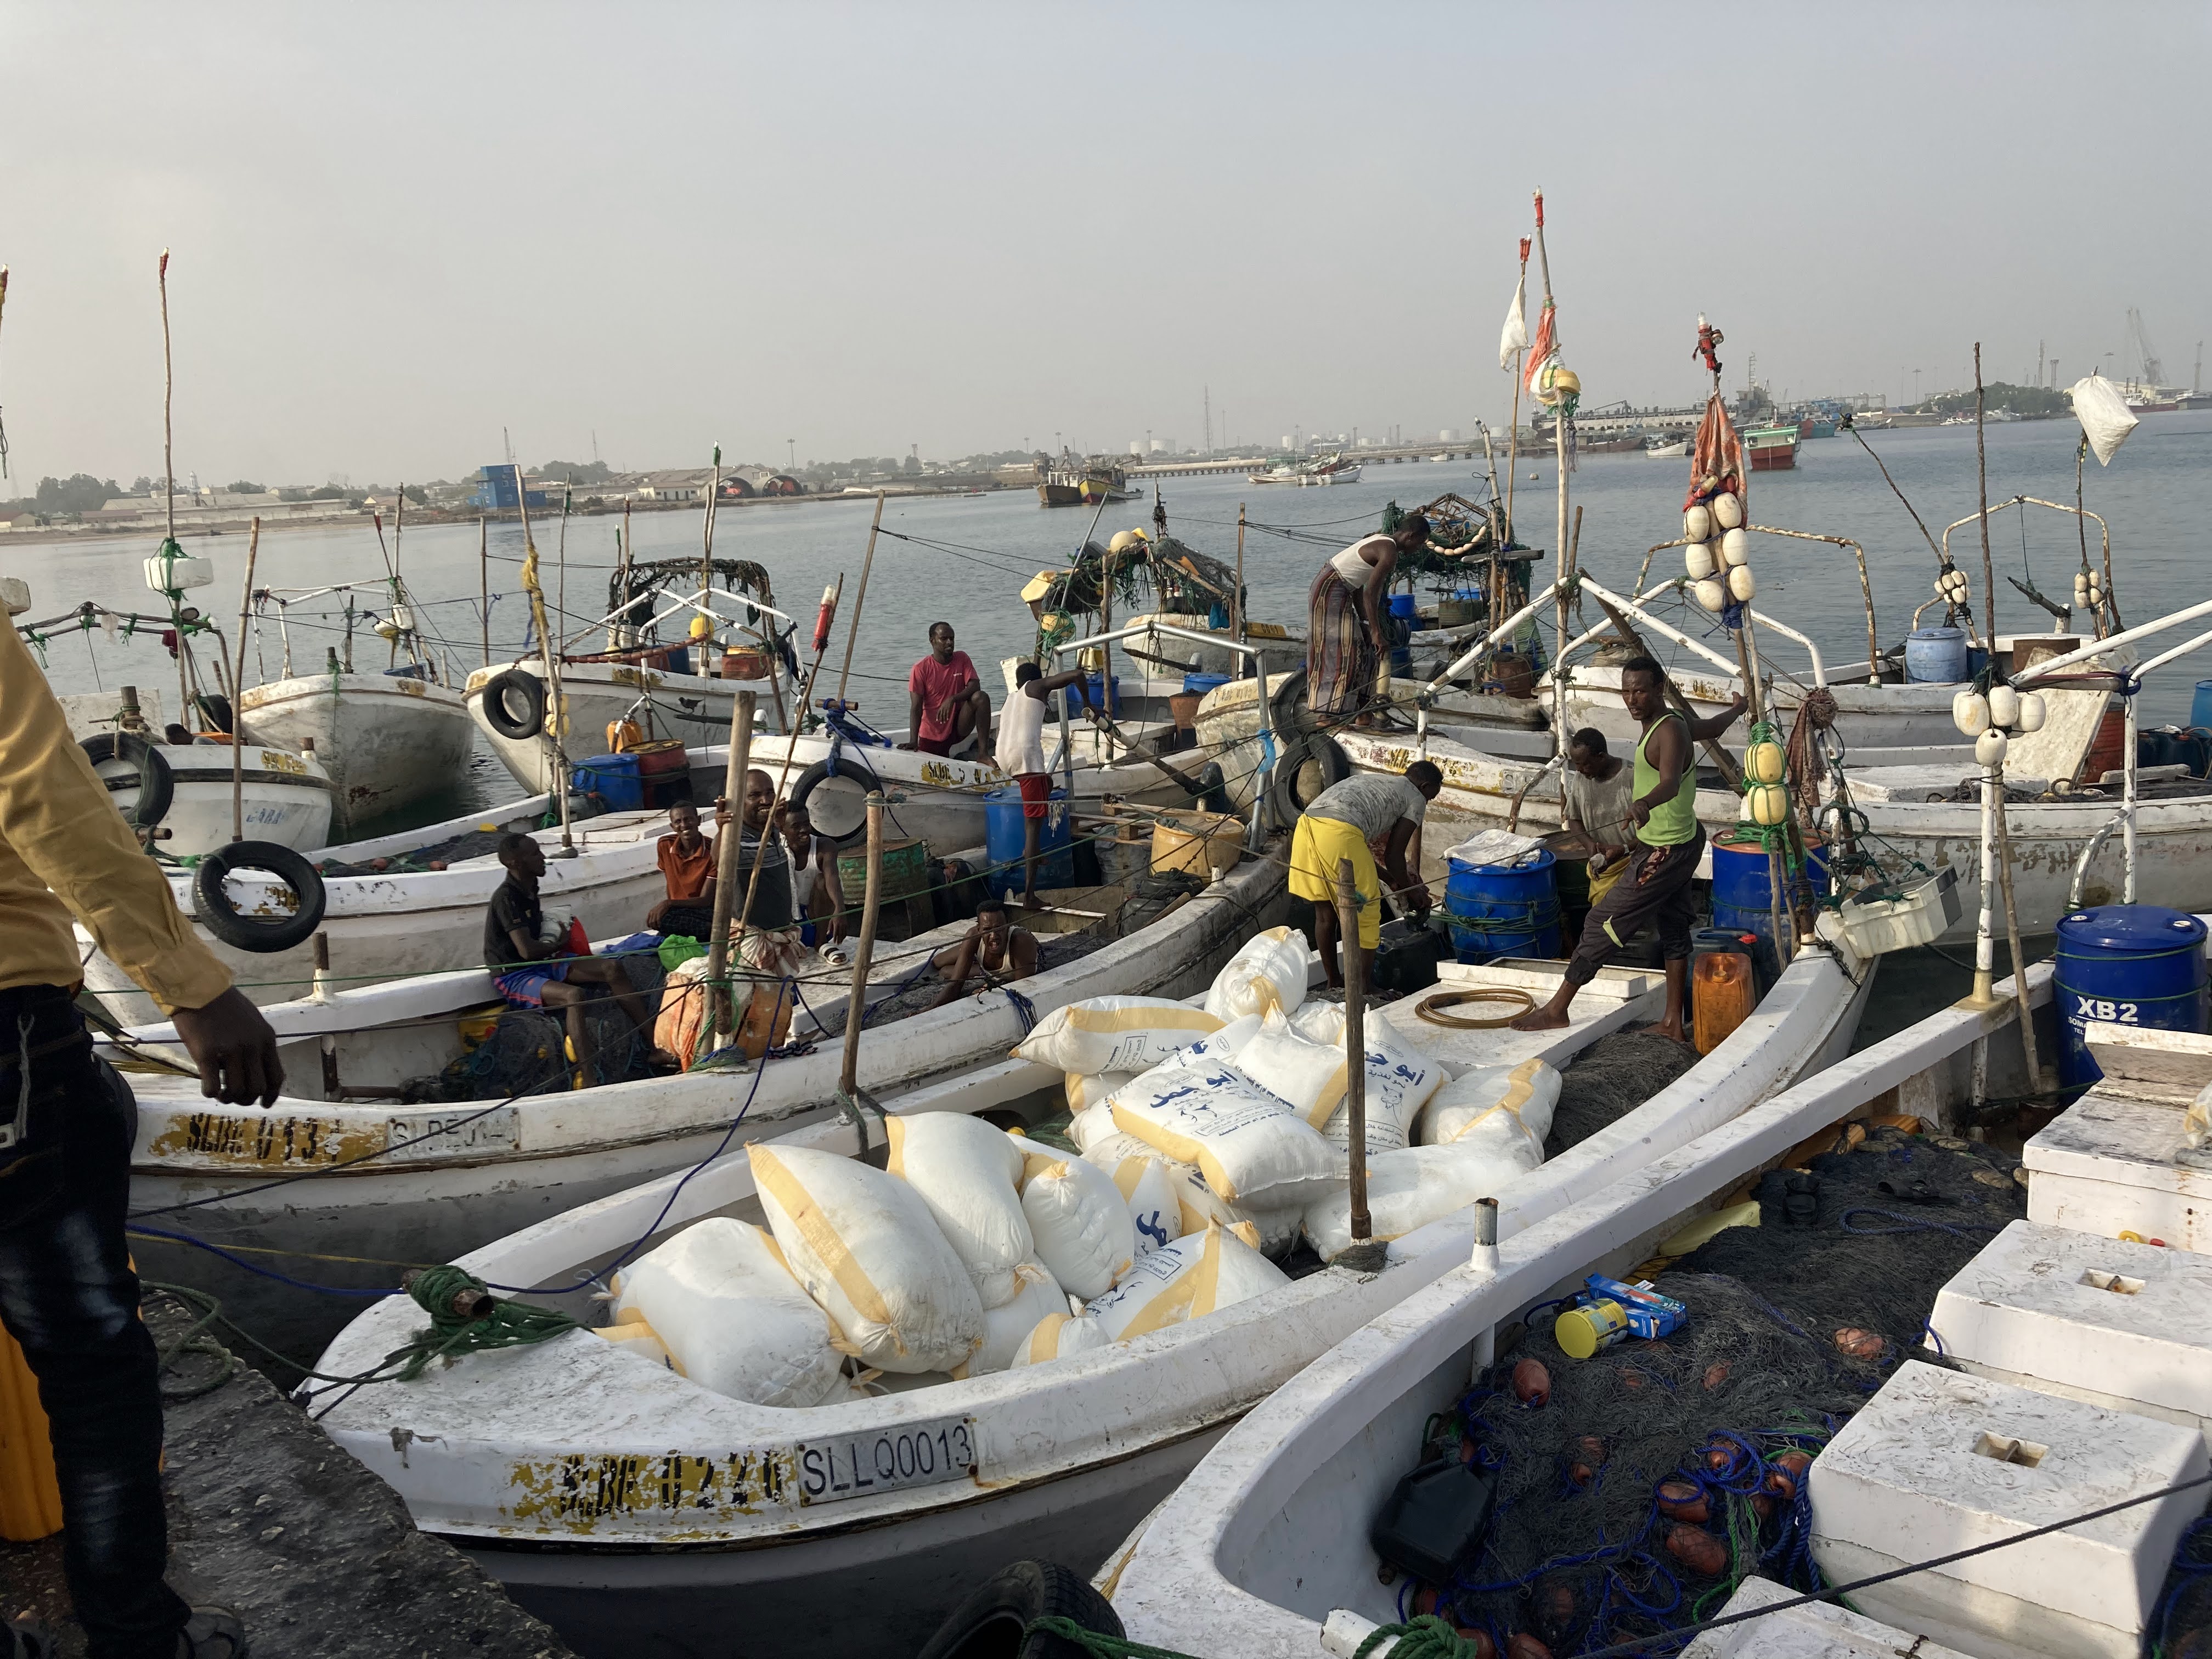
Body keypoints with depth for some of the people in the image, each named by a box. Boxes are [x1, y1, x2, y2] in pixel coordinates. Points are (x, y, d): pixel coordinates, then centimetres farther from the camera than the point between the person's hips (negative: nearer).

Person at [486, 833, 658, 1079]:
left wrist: (556, 937, 12)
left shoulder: (529, 888, 9)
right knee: (575, 995, -35)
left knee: (612, 969, -6)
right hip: (515, 977, -9)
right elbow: (527, 950, -25)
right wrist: (557, 944, -7)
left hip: (543, 963, 9)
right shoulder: (506, 898, -20)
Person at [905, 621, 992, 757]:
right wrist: (913, 742, -27)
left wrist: (952, 699, -32)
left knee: (981, 697, -23)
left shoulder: (962, 659, -1)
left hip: (958, 727, 1)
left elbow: (975, 687, -13)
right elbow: (916, 708, -15)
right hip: (932, 734, -1)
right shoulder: (921, 669, -10)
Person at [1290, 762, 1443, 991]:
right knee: (1365, 913, 9)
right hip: (1339, 832, -7)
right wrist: (1410, 889, 29)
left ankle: (1335, 983, 30)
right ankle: (1363, 988, 16)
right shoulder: (1416, 799, 18)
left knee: (1324, 912, 19)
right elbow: (1393, 854, 13)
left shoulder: (1370, 779, 38)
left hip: (1307, 822, 7)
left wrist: (1393, 877, 46)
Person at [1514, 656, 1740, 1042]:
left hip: (1664, 854, -11)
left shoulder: (1670, 730, -24)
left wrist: (1643, 804, -65)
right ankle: (1673, 1023, 26)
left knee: (1603, 921, -5)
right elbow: (1714, 726, 28)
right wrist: (1737, 708, 51)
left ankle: (1557, 1009, 3)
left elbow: (1671, 782, -43)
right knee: (1673, 928, 16)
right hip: (1680, 842, 11)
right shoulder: (1668, 724, 7)